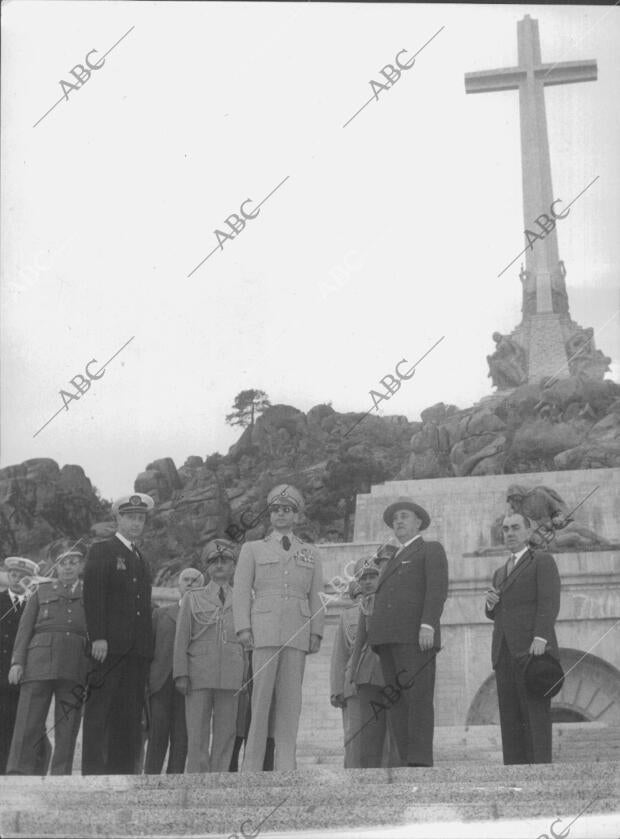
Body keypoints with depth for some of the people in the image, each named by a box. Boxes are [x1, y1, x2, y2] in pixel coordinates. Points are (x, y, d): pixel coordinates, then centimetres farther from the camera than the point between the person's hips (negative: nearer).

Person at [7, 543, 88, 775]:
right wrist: (17, 661, -2)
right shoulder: (42, 592, 20)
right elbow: (25, 629, 12)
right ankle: (18, 776, -9)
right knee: (29, 723, -8)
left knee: (68, 728, -3)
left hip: (75, 667, 0)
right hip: (40, 662, 0)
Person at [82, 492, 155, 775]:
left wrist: (148, 644, 11)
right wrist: (98, 637, -16)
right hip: (109, 645, -6)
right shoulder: (102, 551, 3)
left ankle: (123, 771, 2)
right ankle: (93, 771, -7)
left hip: (137, 648, 6)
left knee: (130, 714, 2)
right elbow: (92, 596, -7)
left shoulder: (140, 559, 23)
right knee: (101, 710, -7)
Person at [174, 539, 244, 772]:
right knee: (197, 734, -4)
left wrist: (247, 678, 5)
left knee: (225, 733, 0)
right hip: (199, 675, -1)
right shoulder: (192, 598, 12)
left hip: (231, 677, 1)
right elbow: (181, 639, 7)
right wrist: (181, 673, -4)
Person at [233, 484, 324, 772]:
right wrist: (243, 627, -5)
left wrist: (316, 632, 2)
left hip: (298, 634, 2)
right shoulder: (252, 550, 15)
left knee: (291, 699, -2)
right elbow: (241, 591, 8)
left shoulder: (310, 555, 19)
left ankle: (285, 766, 0)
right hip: (264, 630, -2)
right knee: (260, 697, -8)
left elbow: (316, 597, 14)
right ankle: (251, 767, -6)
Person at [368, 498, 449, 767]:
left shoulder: (432, 550, 10)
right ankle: (406, 761, -3)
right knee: (395, 702, -1)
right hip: (388, 638, 7)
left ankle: (420, 761, -21)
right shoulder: (393, 561, 32)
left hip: (416, 636, -7)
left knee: (418, 697, -14)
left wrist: (428, 624, -19)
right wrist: (376, 638, 12)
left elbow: (437, 589, -6)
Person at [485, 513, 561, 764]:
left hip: (533, 648, -7)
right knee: (510, 715, 0)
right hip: (505, 652, 7)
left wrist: (540, 639, -22)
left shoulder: (543, 561, 3)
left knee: (536, 710, -12)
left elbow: (549, 602, -9)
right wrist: (490, 602, 5)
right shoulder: (501, 572, 25)